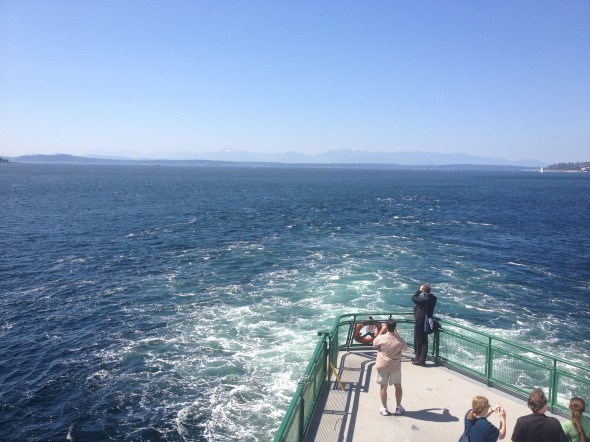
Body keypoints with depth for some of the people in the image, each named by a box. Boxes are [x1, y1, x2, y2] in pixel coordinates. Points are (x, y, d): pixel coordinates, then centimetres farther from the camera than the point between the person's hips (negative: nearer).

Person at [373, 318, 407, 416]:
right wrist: (397, 334, 7)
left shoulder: (381, 338, -17)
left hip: (382, 366, -1)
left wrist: (381, 331, 5)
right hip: (395, 367, 1)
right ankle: (399, 408, 26)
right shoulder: (399, 340, -15)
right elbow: (405, 347, 8)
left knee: (383, 387, 10)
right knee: (398, 386, 18)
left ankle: (384, 409, 18)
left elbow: (374, 344, 5)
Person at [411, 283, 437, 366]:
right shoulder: (433, 298, -2)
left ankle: (418, 359, 17)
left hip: (420, 322, -8)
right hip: (427, 322, 8)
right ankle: (422, 359, 22)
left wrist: (419, 291, -9)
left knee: (418, 340, 7)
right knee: (424, 341, 13)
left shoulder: (424, 300, -26)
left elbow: (413, 298, -16)